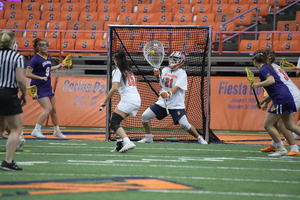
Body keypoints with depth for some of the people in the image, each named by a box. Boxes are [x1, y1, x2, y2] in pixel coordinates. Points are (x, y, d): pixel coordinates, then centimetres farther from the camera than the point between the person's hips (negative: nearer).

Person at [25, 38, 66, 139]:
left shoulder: (48, 57, 8)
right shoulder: (35, 59, -15)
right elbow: (28, 74, -19)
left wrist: (58, 67, 24)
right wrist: (40, 78, -28)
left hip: (48, 87, 8)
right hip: (39, 88, -8)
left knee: (53, 109, 14)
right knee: (48, 109, -18)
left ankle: (57, 131, 28)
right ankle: (36, 130, -14)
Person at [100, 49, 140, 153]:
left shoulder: (118, 70, -2)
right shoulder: (129, 70, 23)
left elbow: (114, 88, -15)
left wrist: (105, 102, -9)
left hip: (128, 99, -8)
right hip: (137, 99, 9)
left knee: (114, 123, -14)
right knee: (115, 120, 20)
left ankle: (127, 142, -35)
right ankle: (120, 144, 11)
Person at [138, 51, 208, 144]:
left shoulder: (182, 73, -6)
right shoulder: (165, 70, 10)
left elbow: (177, 87, -20)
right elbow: (161, 83, 3)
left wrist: (169, 93, -39)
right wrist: (158, 75, -17)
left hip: (176, 104, -5)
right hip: (162, 102, 5)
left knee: (185, 124, -18)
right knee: (145, 116, -3)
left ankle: (199, 138, 3)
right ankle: (148, 137, 15)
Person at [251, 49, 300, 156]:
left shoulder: (263, 69, -6)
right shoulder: (268, 68, 23)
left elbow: (271, 80, -26)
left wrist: (257, 84, -21)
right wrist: (264, 101, 29)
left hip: (281, 99, -9)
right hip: (287, 96, 9)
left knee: (267, 125, -1)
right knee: (290, 125, 13)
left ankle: (281, 149, -1)